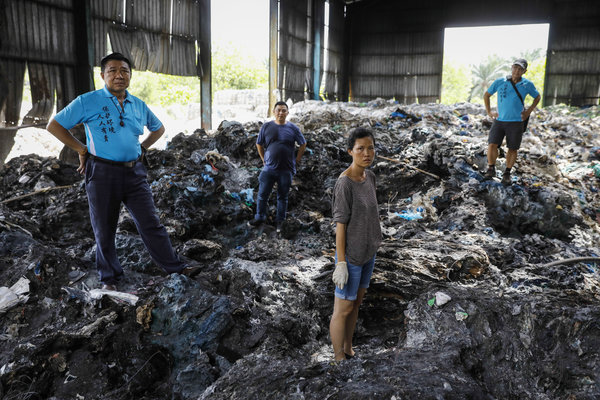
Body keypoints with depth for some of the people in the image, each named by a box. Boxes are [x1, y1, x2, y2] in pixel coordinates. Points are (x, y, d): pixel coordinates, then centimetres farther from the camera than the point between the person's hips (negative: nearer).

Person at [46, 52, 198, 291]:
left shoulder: (139, 106, 9)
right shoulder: (87, 102, -3)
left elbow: (158, 128, 26)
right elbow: (54, 126, 2)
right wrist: (82, 150, -2)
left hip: (134, 173, 3)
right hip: (102, 174, -3)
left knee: (151, 224, 5)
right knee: (104, 230, 9)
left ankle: (174, 266, 13)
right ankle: (109, 277, 25)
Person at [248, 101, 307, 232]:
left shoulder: (293, 128, -1)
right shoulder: (266, 127, 1)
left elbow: (303, 145, 9)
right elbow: (259, 144, 11)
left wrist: (296, 160, 4)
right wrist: (264, 160, 7)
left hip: (286, 170, 0)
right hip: (269, 168, 1)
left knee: (283, 197, 10)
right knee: (262, 194, 5)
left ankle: (280, 221, 24)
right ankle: (260, 218, 24)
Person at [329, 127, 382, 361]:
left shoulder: (369, 176, 1)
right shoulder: (344, 183, -22)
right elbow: (340, 223, -19)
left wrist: (372, 246, 15)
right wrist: (341, 263, -16)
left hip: (368, 253, 8)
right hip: (351, 256, -8)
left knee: (356, 302, 20)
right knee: (343, 309, 7)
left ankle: (348, 350, 38)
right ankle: (339, 358, 26)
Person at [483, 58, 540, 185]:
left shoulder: (528, 85, 1)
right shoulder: (499, 82, -1)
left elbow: (537, 97, 20)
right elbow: (486, 95, 14)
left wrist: (529, 111, 7)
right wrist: (489, 112, 6)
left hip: (516, 122, 1)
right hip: (499, 120, 0)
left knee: (512, 149, 6)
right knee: (492, 145, -13)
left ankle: (507, 173, 22)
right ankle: (491, 169, 8)